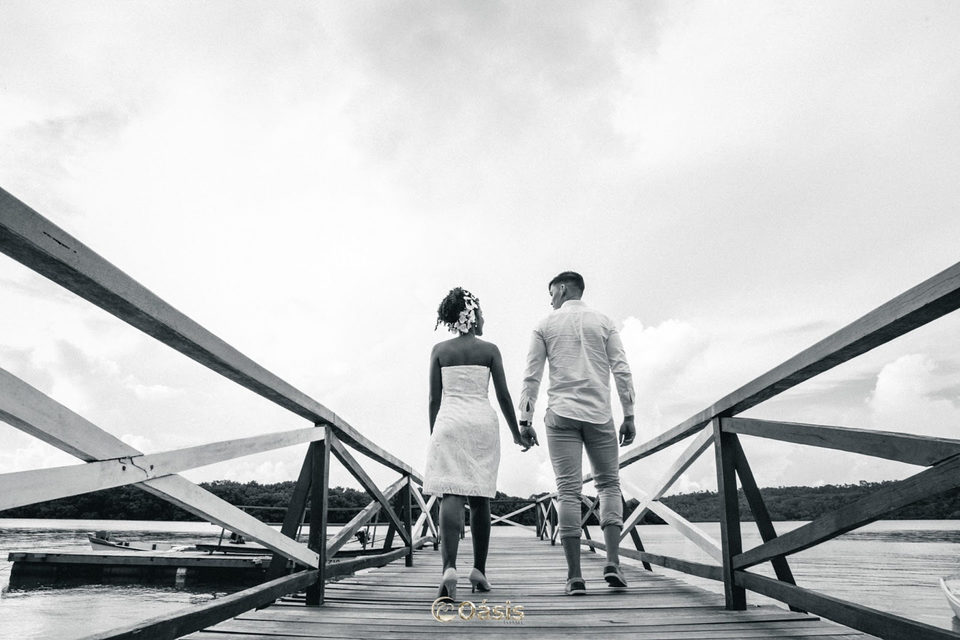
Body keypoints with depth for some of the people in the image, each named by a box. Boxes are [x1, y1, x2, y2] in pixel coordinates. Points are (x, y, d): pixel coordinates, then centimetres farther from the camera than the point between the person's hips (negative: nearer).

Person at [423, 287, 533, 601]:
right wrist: (516, 433, 14)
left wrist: (433, 434, 14)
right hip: (483, 422, 0)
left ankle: (449, 567, -24)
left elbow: (434, 398, 6)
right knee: (480, 497, 9)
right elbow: (503, 396, 4)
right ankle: (479, 570, 16)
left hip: (450, 421, 0)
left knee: (451, 496, -8)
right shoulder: (489, 350, 5)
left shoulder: (440, 350, 7)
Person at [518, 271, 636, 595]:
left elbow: (531, 376, 3)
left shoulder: (545, 325, 9)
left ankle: (574, 575, -2)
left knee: (568, 490, -1)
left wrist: (524, 420, 5)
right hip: (599, 414, 1)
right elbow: (621, 371, 2)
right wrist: (629, 416, 4)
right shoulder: (604, 322, 10)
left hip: (561, 415, -1)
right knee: (609, 484, 13)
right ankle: (612, 562, 0)